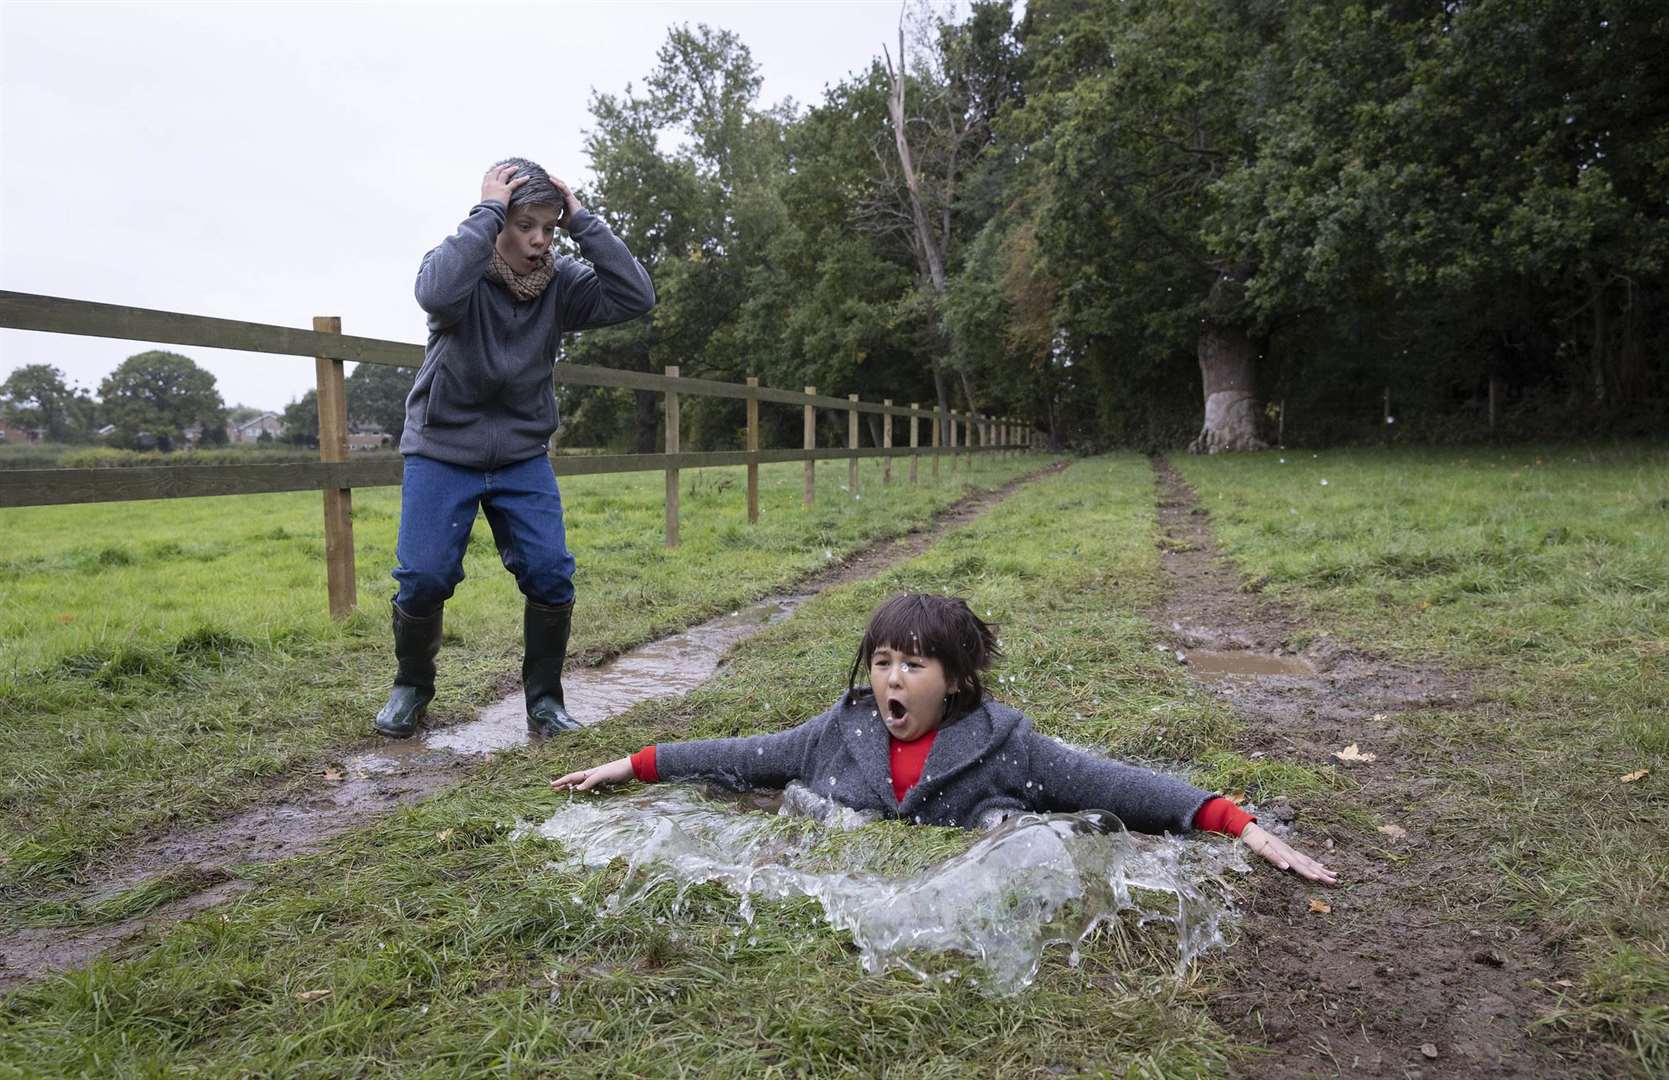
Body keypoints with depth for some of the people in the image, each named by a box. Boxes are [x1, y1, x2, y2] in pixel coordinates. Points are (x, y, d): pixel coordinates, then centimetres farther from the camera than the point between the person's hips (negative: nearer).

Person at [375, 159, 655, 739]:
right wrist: (487, 211, -31)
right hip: (442, 452, -2)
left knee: (551, 576, -9)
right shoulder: (463, 267, -13)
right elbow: (437, 293, -37)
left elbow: (635, 297, -18)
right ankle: (412, 686, 21)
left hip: (523, 457, 2)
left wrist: (582, 222, -21)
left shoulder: (559, 280, -5)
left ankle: (544, 698, 11)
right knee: (423, 578, -8)